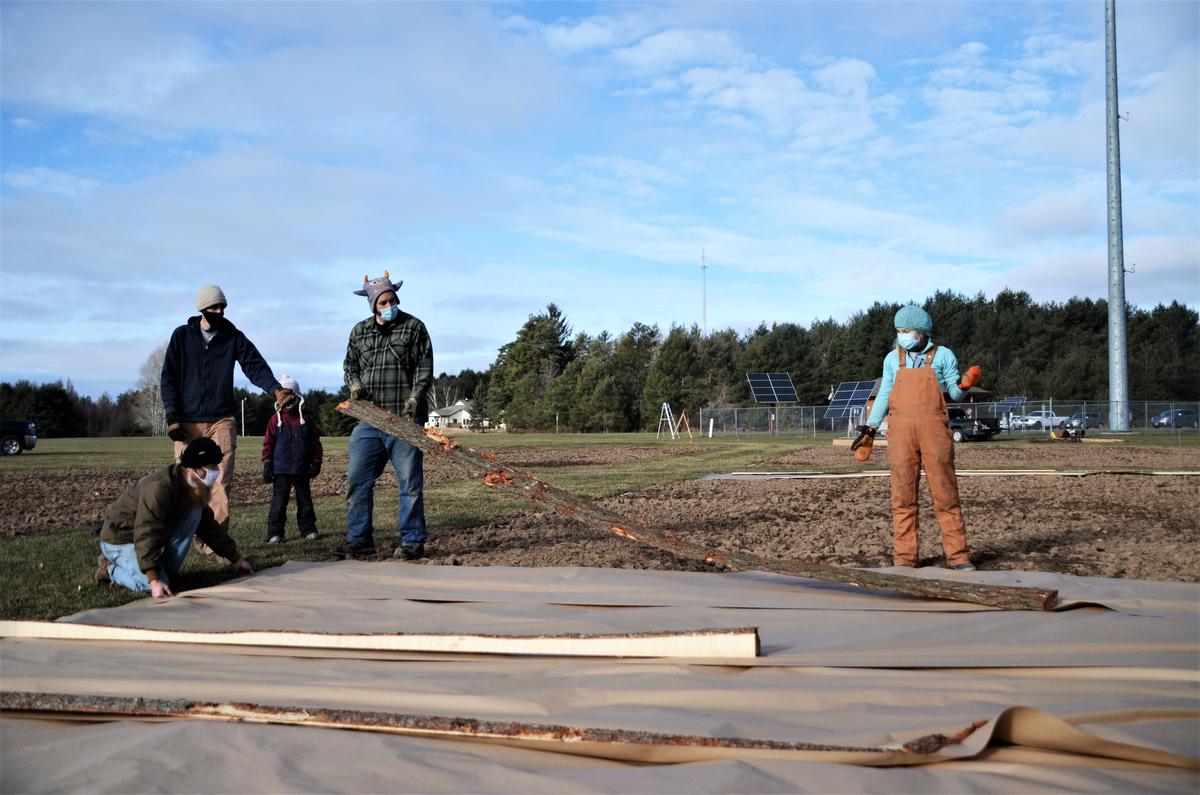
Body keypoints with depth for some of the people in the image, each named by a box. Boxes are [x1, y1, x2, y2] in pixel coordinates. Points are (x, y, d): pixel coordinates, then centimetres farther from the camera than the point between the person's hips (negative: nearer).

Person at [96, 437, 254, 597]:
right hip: (119, 540, -8)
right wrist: (154, 580, -42)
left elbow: (209, 526, 7)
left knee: (194, 513, -10)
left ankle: (169, 571, -3)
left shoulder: (194, 490, -4)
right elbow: (146, 536, -37)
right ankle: (111, 568, 1)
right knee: (155, 586, -26)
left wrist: (236, 558, 7)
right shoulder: (159, 488, -33)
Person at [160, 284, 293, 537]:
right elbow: (168, 378, 4)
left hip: (222, 420, 0)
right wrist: (172, 417, -6)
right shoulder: (182, 336, 5)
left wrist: (275, 388, -26)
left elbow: (256, 366, -6)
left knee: (221, 481, -9)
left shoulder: (234, 338, 5)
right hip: (187, 422, 0)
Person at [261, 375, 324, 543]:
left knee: (305, 500, 10)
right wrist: (266, 465, -4)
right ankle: (275, 532, 3)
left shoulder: (306, 420, 4)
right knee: (279, 501, -1)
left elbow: (315, 442, 6)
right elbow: (268, 443, 1)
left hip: (302, 469, 2)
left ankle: (308, 529, 18)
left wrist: (316, 462, 1)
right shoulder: (276, 420, 1)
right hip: (281, 469, -2)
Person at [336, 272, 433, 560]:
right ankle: (359, 539, 14)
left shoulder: (413, 327, 2)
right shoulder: (359, 331, 14)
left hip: (404, 418, -4)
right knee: (357, 479, 3)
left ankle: (412, 542, 6)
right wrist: (355, 385, 3)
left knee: (410, 481, -2)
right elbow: (350, 364, 24)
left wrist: (414, 398, -15)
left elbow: (425, 366, -3)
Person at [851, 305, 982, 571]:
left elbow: (954, 392, 7)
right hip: (901, 432, 2)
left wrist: (965, 384, -15)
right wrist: (869, 429, 11)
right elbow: (884, 396, 17)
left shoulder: (942, 355, 6)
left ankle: (958, 556, 0)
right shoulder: (892, 359, 13)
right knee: (902, 496, 1)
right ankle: (904, 557, 5)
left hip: (934, 429, -2)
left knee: (945, 493, -4)